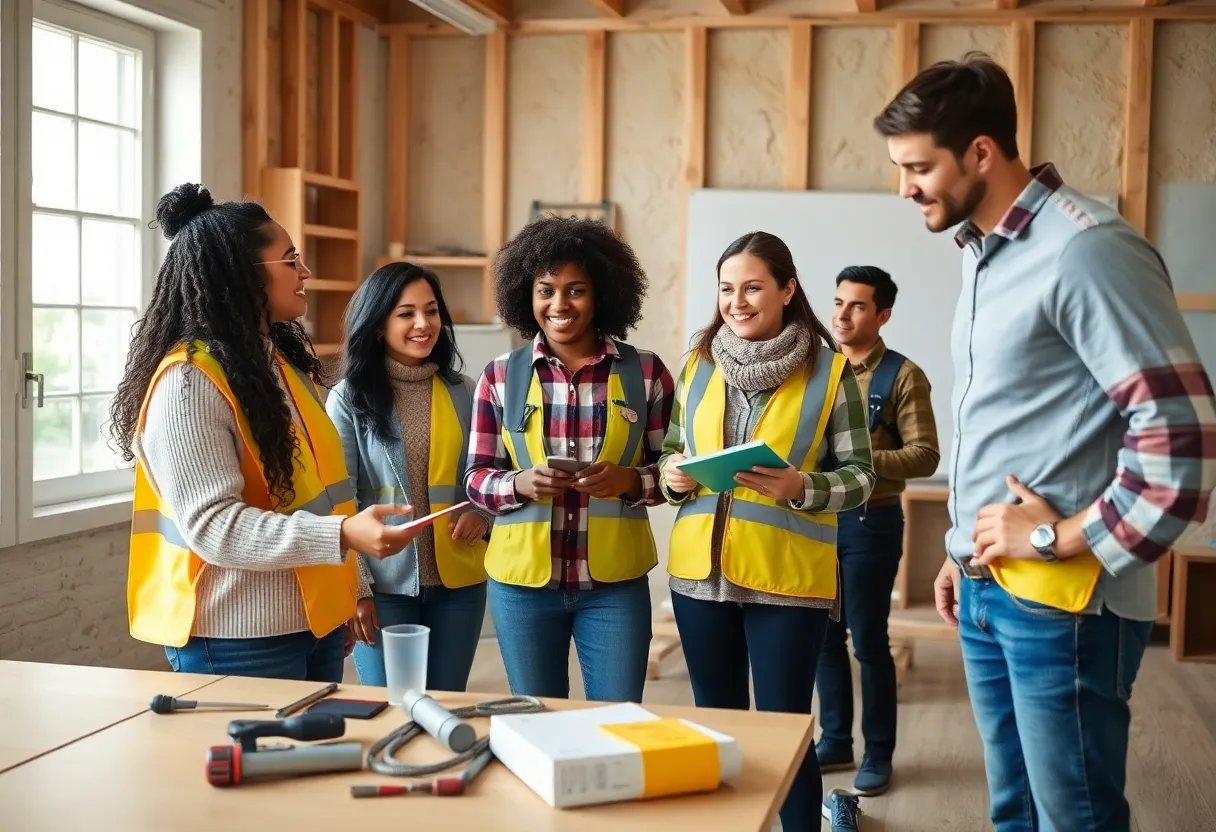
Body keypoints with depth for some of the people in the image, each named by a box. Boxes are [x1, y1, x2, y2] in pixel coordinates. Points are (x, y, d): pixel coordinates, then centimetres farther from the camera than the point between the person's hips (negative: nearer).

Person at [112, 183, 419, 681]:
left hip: (315, 621, 8)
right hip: (239, 640, -8)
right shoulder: (189, 382, -16)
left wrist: (351, 587, 15)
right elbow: (212, 525, -23)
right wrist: (344, 536, -32)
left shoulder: (286, 361, 11)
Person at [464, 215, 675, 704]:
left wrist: (629, 480, -17)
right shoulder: (501, 376, 0)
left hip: (615, 582, -1)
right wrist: (522, 484, -18)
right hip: (522, 580, 1)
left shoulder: (645, 372, -1)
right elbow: (477, 477, 2)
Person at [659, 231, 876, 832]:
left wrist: (801, 487, -23)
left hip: (786, 577, -4)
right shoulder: (699, 364, 7)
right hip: (700, 570, 4)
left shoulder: (830, 372, -5)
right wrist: (673, 476, -7)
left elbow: (860, 476, -5)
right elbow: (671, 451, 15)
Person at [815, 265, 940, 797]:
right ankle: (834, 741, 23)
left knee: (869, 639, 2)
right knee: (824, 636, 10)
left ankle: (878, 753, 15)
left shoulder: (903, 376, -6)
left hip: (870, 522, -5)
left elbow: (925, 455, -13)